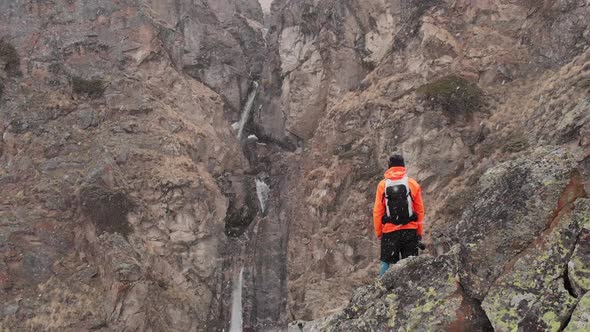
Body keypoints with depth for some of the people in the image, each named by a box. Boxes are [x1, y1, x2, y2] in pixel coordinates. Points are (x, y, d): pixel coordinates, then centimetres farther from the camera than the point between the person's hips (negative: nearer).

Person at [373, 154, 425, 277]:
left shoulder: (382, 185, -3)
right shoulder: (413, 184, -1)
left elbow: (377, 211, -2)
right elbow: (420, 210, 2)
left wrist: (378, 232, 8)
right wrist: (420, 233, 11)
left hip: (389, 231, -1)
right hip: (410, 230, 1)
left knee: (387, 263, 8)